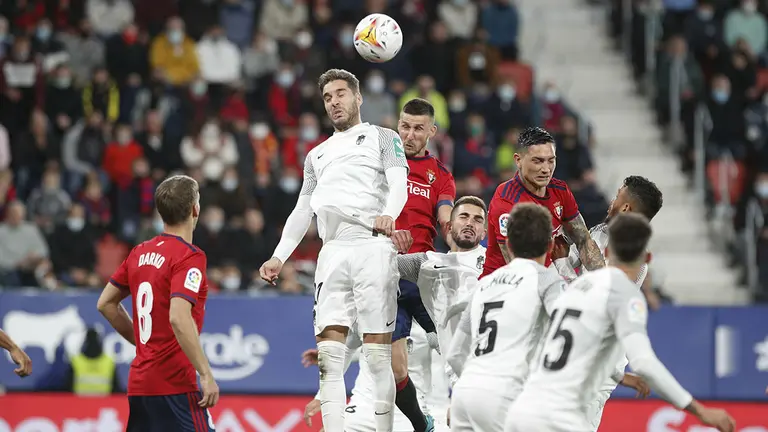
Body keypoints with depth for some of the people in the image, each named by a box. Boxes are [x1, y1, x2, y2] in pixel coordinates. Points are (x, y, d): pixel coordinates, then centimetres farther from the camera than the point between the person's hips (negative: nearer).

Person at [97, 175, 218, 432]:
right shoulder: (190, 257, -12)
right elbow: (179, 318, -24)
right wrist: (206, 374, -22)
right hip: (174, 384, -8)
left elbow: (105, 303, 20)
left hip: (139, 382, 8)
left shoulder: (140, 253, 12)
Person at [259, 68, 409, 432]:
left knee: (377, 354, -8)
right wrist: (279, 257, 15)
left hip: (373, 246, -5)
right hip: (333, 252, 5)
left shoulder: (383, 138, 13)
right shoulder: (317, 155, 29)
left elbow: (398, 184, -3)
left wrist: (389, 214, -25)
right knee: (328, 353, -5)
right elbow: (302, 210, 27)